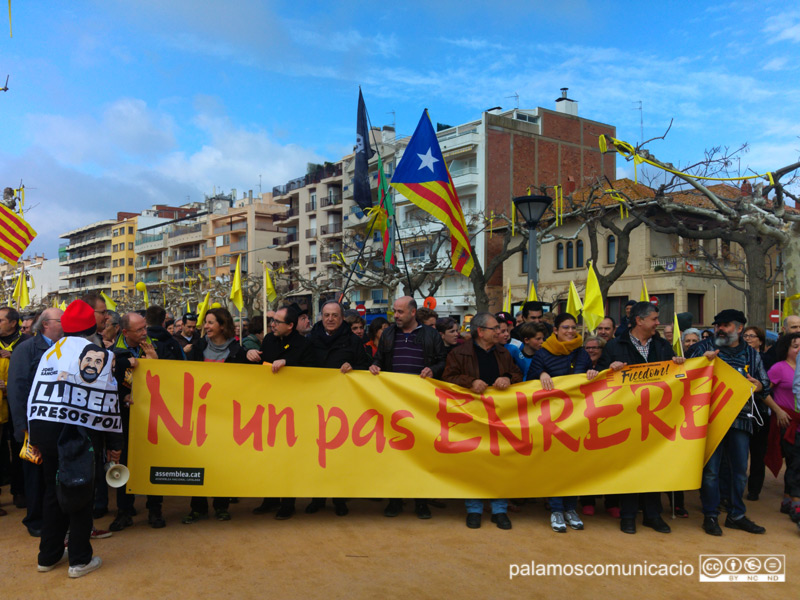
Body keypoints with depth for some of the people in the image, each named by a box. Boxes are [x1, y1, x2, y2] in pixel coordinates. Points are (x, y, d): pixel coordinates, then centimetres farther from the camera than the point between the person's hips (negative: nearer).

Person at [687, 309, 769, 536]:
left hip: (740, 418, 3)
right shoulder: (704, 348, 5)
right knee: (710, 468, -1)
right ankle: (710, 515, 10)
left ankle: (737, 515, 24)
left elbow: (765, 383, 16)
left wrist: (758, 386, -7)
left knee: (740, 469, 10)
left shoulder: (752, 355, 13)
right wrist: (703, 360, -18)